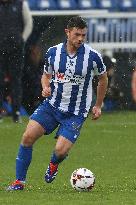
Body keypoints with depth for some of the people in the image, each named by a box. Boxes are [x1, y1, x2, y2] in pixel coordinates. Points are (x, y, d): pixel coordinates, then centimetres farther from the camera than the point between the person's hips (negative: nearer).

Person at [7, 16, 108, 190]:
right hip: (51, 105, 3)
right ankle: (19, 181, 0)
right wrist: (45, 87, -8)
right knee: (28, 137, -13)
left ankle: (54, 164, 24)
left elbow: (103, 79, 8)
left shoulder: (92, 56, -10)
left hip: (76, 112, -2)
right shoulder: (53, 52, -3)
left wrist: (98, 106, 13)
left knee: (60, 150, -16)